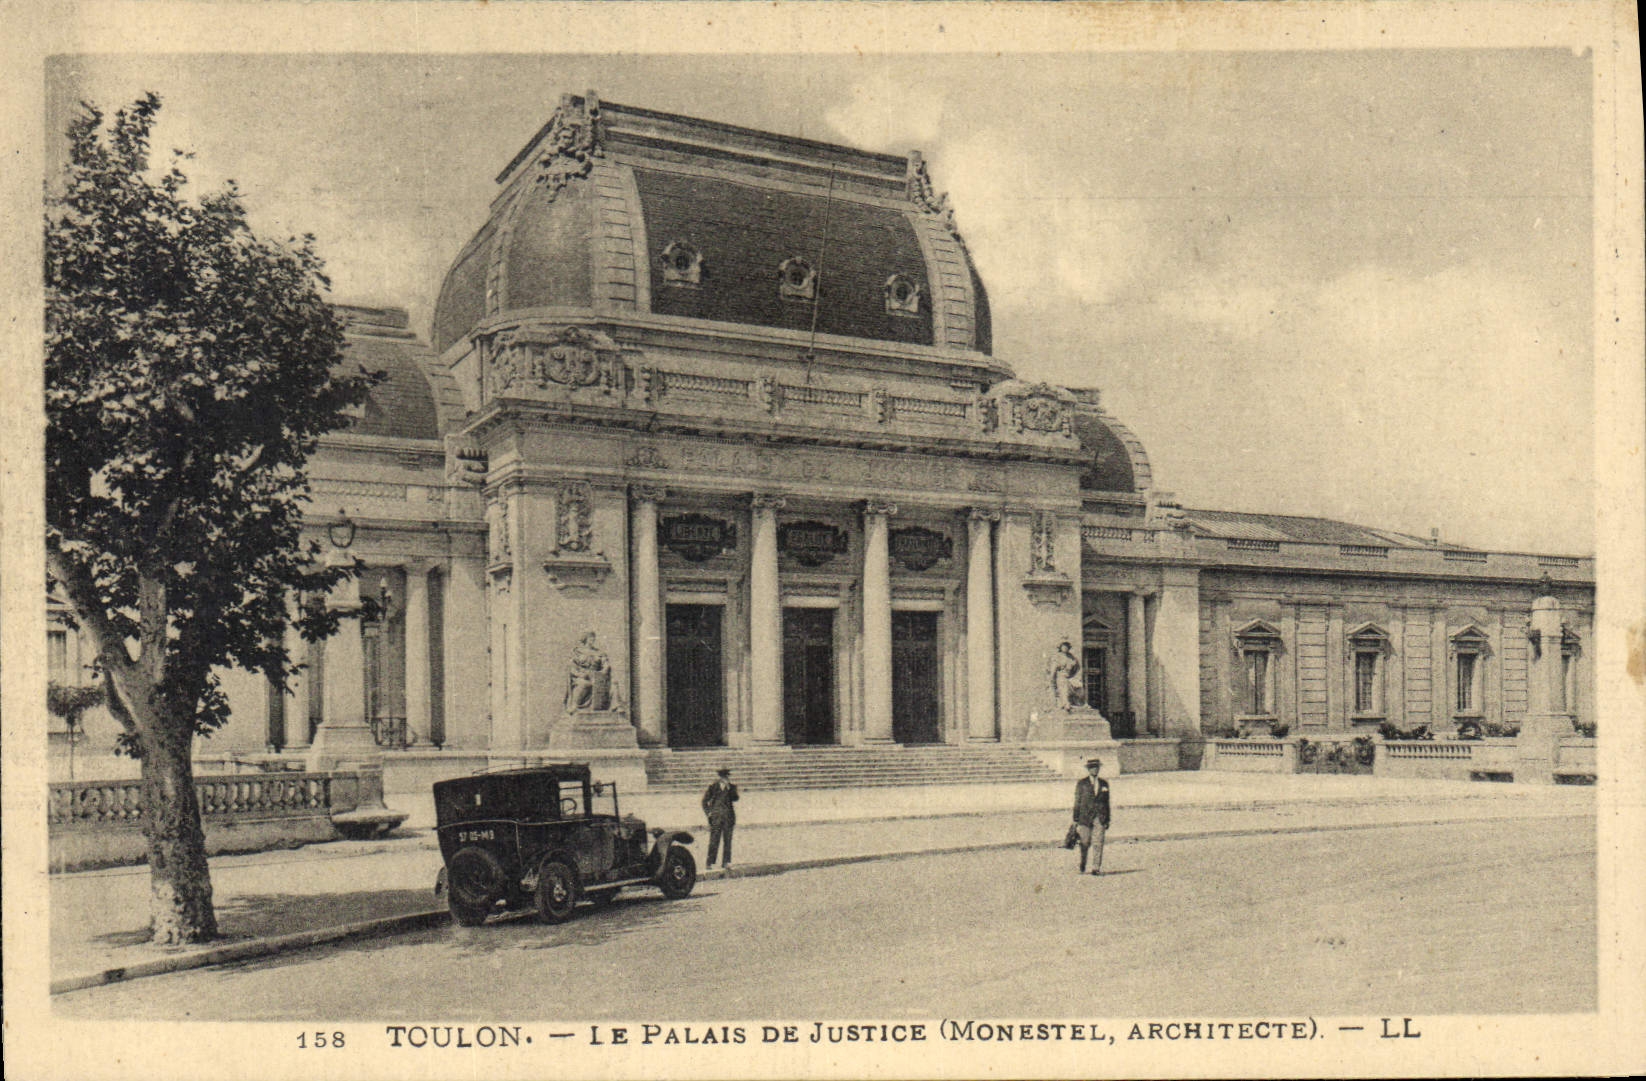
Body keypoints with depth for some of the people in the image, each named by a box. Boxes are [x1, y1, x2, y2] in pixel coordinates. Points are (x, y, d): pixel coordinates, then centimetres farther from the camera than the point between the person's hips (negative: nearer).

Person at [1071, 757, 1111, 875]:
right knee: (1085, 844, 0)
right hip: (1085, 817, -2)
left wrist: (1107, 820, 12)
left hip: (1100, 818, 2)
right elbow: (1077, 802, 3)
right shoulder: (1081, 783, 4)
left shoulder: (1104, 784, 13)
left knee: (1098, 843, -6)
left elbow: (1107, 803, 16)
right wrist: (1075, 820, -1)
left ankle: (1096, 868, -3)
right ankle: (1082, 868, 17)